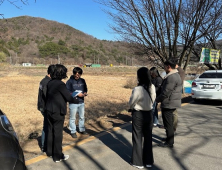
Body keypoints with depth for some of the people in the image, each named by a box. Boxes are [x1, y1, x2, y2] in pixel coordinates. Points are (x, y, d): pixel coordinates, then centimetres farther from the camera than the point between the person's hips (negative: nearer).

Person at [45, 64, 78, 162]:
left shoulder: (50, 83, 4)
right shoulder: (60, 84, -19)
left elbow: (47, 96, 11)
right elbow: (69, 97, -16)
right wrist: (75, 100, 3)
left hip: (49, 111, 7)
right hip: (58, 112, -7)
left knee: (50, 131, 19)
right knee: (58, 133, 3)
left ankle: (49, 152, 34)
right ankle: (57, 156, 14)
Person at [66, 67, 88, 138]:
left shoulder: (82, 81, 5)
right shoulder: (70, 81, -10)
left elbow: (85, 89, 16)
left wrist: (85, 93, -7)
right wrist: (77, 94, -19)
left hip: (81, 102, 5)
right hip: (73, 102, -5)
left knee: (82, 117, 17)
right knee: (72, 118, 5)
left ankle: (82, 129, 34)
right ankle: (73, 131, 18)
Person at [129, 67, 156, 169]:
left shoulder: (137, 89, -25)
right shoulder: (152, 87, -7)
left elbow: (131, 103, -13)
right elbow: (153, 100, 4)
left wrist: (132, 108, 9)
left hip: (138, 115, -5)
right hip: (149, 113, 5)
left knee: (137, 138, 10)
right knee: (148, 138, 17)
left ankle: (138, 162, 21)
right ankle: (148, 161, 29)